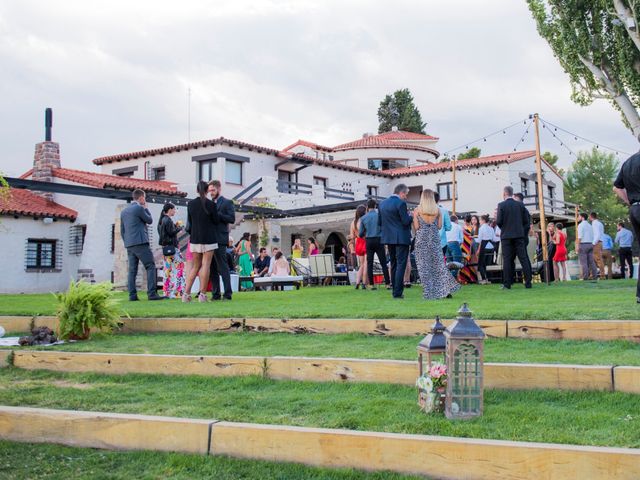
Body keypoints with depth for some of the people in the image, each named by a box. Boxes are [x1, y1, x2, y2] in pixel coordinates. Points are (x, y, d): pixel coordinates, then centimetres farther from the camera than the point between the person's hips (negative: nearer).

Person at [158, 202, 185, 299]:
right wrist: (179, 228, -3)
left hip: (165, 247, 10)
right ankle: (176, 291, -12)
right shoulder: (168, 220, -14)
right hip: (171, 246, -10)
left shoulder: (162, 219, 15)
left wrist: (175, 226, 12)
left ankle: (168, 291, 13)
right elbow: (171, 232, -18)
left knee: (168, 268, 11)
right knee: (178, 266, -8)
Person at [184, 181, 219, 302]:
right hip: (208, 238, -4)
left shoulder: (190, 204, 2)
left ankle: (186, 293, 4)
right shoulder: (211, 204, -9)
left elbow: (189, 222, 10)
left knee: (195, 266, 11)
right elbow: (216, 221, 0)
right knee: (205, 265, -2)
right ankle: (202, 295, -3)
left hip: (195, 239, 4)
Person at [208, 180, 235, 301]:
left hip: (220, 240, -7)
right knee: (212, 268, 7)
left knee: (223, 267, -8)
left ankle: (227, 293, -7)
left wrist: (217, 214, -15)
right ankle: (215, 293, 11)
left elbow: (232, 219, -10)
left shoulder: (227, 203, 1)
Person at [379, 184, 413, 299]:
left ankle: (395, 290, 19)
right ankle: (397, 292, -7)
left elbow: (379, 222, 11)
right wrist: (412, 216, 3)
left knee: (393, 264, 16)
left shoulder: (382, 203, 9)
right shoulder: (401, 203, -14)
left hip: (388, 238, 7)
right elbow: (406, 221, -16)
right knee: (401, 264, -4)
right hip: (401, 238, -7)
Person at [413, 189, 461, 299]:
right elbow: (439, 226, 2)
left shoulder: (417, 210, -5)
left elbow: (416, 227, -6)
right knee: (439, 264, 7)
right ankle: (446, 290, 1)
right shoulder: (438, 210, 1)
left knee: (424, 266, 3)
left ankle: (429, 292, 3)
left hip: (422, 239, -2)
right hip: (435, 238, 2)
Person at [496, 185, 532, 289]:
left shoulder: (501, 205, -5)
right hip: (519, 235, 3)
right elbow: (526, 220, 5)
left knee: (507, 260, 0)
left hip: (506, 235, -2)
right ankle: (528, 282, 1)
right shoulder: (520, 204, 5)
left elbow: (499, 221, -10)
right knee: (523, 258, 3)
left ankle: (507, 283, -1)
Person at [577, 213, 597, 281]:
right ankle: (594, 276, 6)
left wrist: (578, 246, -15)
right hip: (590, 244, 7)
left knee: (583, 262, -6)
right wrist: (592, 244, 14)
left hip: (583, 244, -7)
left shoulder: (581, 225, -6)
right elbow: (592, 236, 14)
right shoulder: (589, 225, 17)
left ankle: (585, 277, -9)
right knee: (591, 261, 7)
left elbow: (580, 236, -15)